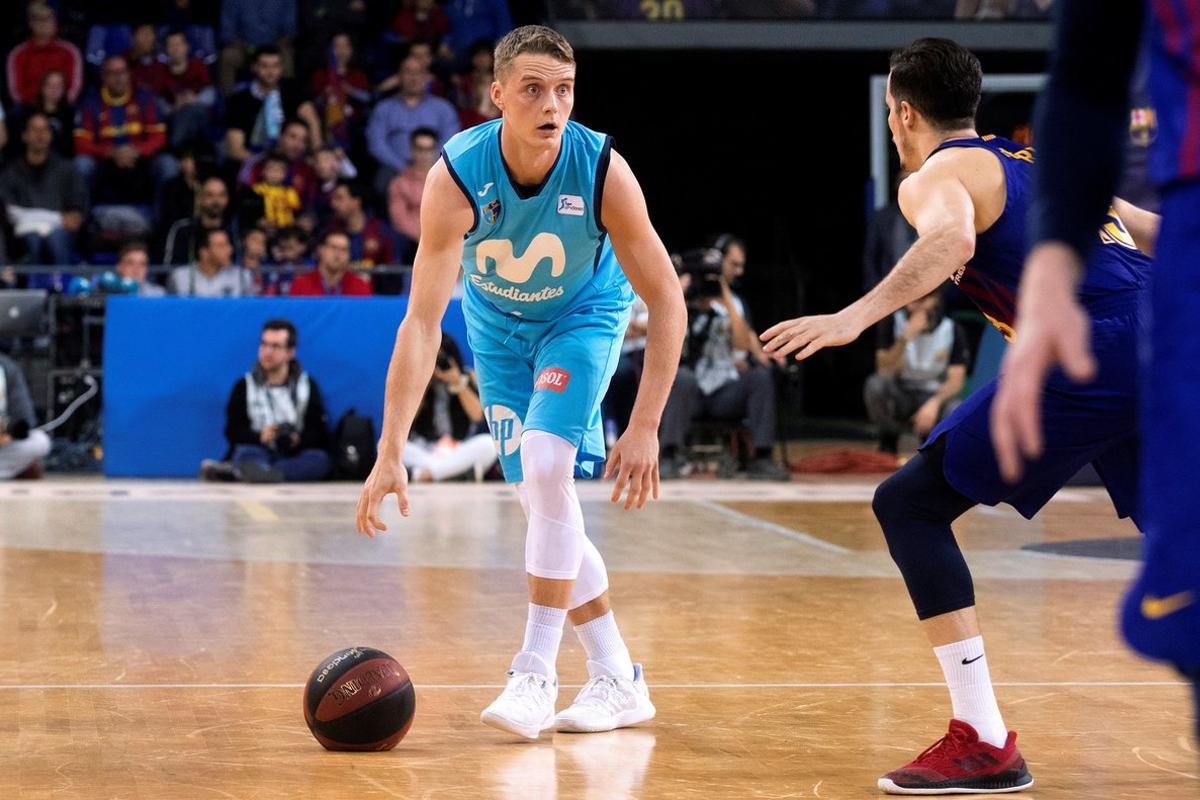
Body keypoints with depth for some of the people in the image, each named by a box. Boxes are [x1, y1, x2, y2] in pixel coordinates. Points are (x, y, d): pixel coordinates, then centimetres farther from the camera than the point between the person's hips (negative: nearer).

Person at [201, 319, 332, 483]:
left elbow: (319, 432, 6)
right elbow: (232, 431, 3)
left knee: (320, 459, -33)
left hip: (295, 456, 0)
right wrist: (259, 436, -17)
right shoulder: (244, 386, 11)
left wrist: (299, 440, -16)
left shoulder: (307, 385, 12)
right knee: (245, 452, -32)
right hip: (259, 453, 0)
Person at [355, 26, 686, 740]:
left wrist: (644, 428, -30)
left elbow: (667, 300, -24)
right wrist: (392, 453, -39)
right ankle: (619, 680, 14)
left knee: (546, 467, -22)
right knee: (541, 497, 1)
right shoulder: (457, 176, -31)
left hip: (584, 315, -2)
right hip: (498, 325, 2)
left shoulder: (603, 170, -31)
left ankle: (537, 673, -13)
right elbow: (423, 321, -33)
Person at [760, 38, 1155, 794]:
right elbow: (1156, 233, 32)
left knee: (910, 504, 0)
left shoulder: (937, 176, 6)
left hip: (1089, 356, -7)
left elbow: (952, 241, -18)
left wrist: (857, 316, -27)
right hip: (1165, 344, 8)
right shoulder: (1040, 162, 29)